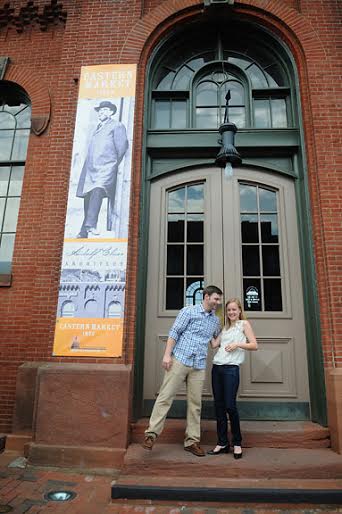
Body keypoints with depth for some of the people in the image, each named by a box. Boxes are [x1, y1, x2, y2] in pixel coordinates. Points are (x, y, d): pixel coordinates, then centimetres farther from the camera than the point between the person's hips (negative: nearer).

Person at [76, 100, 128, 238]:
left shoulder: (117, 126, 13)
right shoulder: (97, 128, 32)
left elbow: (122, 146, 3)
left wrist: (114, 163, 3)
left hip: (106, 167, -6)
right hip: (91, 168, 6)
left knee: (97, 191, -28)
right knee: (88, 196, -2)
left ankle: (90, 225, -38)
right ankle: (84, 231, 0)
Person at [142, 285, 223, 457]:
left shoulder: (216, 321, 15)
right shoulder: (189, 311, -1)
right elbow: (174, 332, -6)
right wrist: (167, 354, -13)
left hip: (199, 366, 5)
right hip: (179, 360, -5)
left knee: (195, 404, 8)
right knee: (165, 396, -5)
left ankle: (192, 441, 19)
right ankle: (151, 433, 2)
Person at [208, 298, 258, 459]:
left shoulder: (244, 324, 5)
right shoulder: (225, 328, 20)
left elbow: (254, 345, -2)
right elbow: (214, 344, 9)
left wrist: (237, 344, -14)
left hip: (231, 368, -5)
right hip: (217, 367, 6)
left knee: (230, 406, -5)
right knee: (219, 406, 7)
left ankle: (237, 443, 13)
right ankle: (222, 443, 17)